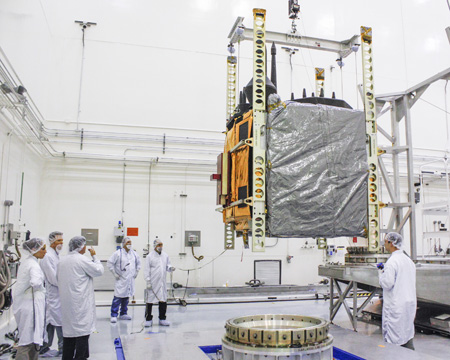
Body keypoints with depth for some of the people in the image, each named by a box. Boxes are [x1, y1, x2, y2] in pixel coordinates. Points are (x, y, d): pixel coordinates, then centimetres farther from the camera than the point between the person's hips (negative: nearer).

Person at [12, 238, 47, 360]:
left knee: (32, 337, 18)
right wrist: (41, 287, -15)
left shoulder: (25, 262, 12)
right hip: (30, 304, -10)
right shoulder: (33, 265, -18)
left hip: (23, 303, 10)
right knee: (28, 340, -3)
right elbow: (36, 282, -35)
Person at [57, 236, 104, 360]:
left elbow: (59, 280, 18)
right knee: (83, 331, -1)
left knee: (69, 330, 15)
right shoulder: (82, 260, -14)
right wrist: (94, 256, 3)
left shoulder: (62, 260, 9)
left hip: (66, 302, 8)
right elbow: (99, 270, -7)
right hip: (80, 303, -8)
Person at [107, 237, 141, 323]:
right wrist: (114, 273, -7)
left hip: (130, 280, 5)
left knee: (126, 297, 13)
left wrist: (136, 272, 16)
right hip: (121, 280, -5)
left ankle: (123, 314, 25)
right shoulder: (118, 253, -8)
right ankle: (114, 315, -3)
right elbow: (110, 263, -6)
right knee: (117, 297, -10)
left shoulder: (134, 253, 8)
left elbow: (138, 263, 24)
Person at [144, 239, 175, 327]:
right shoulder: (150, 256, -4)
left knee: (163, 300, 8)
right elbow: (147, 270, -5)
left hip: (162, 282, 4)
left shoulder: (165, 255, 9)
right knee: (149, 301, 2)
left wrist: (170, 268, -7)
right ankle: (148, 319, 14)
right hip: (153, 283, -4)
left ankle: (162, 319, 20)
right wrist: (148, 282, -9)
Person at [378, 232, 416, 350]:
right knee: (407, 334, 18)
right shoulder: (409, 260, 8)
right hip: (410, 303, 8)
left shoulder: (391, 262, -18)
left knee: (393, 338, -1)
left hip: (396, 306, -8)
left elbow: (387, 284, -20)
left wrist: (382, 273, -2)